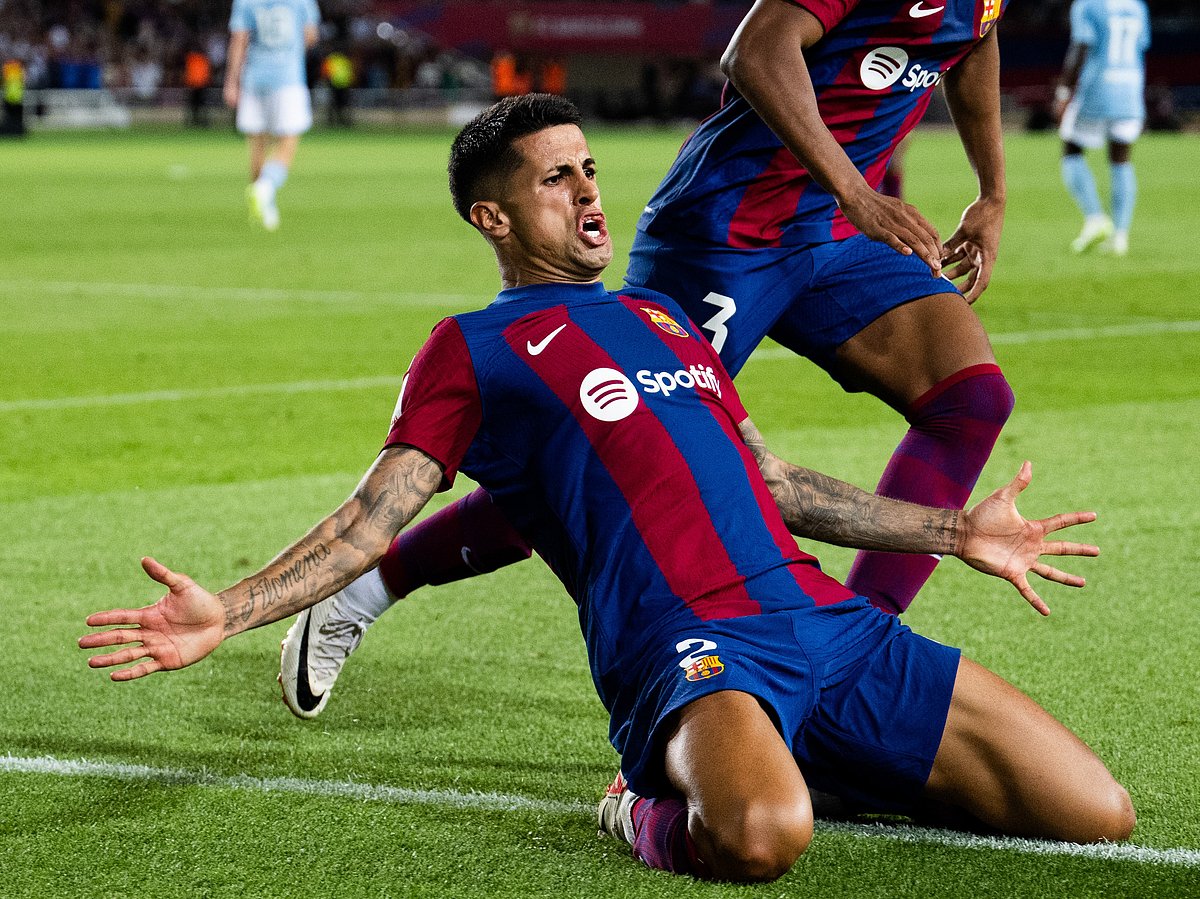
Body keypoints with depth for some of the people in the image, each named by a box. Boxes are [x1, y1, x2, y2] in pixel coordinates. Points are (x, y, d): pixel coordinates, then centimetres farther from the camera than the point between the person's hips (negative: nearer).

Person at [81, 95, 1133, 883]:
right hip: (689, 644, -7)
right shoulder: (473, 349, 11)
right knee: (761, 838, -40)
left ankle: (797, 765, 12)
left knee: (1098, 814, -3)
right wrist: (226, 612, -14)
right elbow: (372, 521, 3)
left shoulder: (659, 318, 29)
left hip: (828, 617, 7)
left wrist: (958, 531, 38)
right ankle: (655, 808, -4)